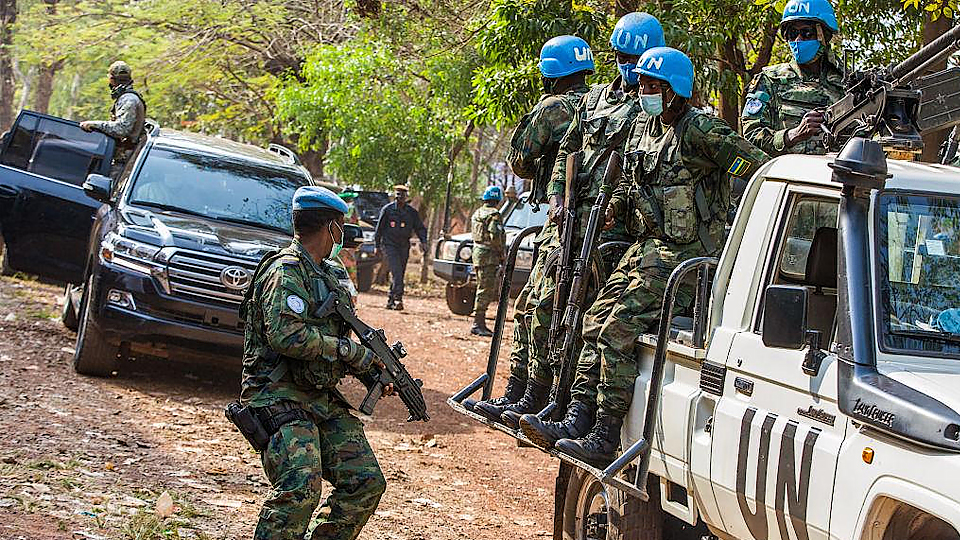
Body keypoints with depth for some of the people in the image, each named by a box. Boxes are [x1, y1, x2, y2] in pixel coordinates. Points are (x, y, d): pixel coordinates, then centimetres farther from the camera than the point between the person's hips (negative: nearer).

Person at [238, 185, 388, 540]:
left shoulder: (325, 274, 20)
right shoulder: (285, 271, -11)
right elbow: (287, 335, -25)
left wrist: (372, 372, 9)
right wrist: (354, 352, -17)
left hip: (322, 400, 9)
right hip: (279, 400, -9)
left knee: (367, 483, 0)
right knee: (301, 488, -27)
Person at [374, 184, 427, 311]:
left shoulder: (412, 212, 8)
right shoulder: (387, 210, 0)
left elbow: (420, 228, 12)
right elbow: (379, 228, 5)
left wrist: (423, 241, -5)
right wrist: (377, 245, 5)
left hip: (404, 247, 4)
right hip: (390, 245, -4)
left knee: (399, 274, 6)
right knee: (396, 272, -19)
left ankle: (390, 301, 15)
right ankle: (398, 298, -26)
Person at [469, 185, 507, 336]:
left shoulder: (477, 213, 18)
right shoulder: (493, 214, -12)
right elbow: (495, 236, -22)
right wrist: (503, 254, -10)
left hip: (477, 253, 10)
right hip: (488, 256, -10)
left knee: (484, 290, 15)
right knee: (485, 290, -8)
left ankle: (480, 324, 17)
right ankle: (478, 324, -10)